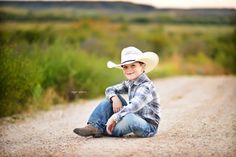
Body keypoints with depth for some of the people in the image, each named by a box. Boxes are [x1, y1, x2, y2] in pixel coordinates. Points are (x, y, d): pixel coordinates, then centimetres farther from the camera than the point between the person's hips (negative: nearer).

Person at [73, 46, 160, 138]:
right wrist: (114, 98, -14)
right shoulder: (130, 83, 6)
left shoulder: (146, 87, -21)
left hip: (148, 127, -8)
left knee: (129, 118, -41)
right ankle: (94, 126, -9)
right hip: (135, 119, 8)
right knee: (113, 97, 3)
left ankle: (105, 131, -14)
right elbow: (110, 90, 9)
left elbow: (133, 106, -35)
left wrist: (114, 118, -33)